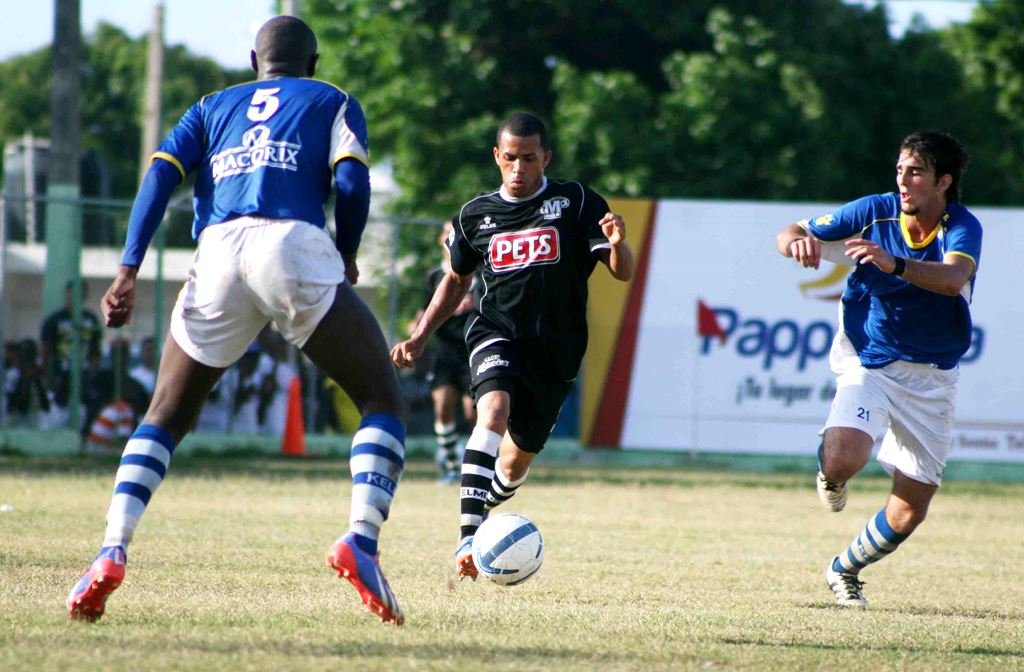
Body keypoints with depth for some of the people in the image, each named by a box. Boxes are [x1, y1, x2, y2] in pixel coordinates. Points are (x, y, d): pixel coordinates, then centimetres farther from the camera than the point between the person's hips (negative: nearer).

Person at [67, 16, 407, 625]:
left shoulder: (215, 107, 29)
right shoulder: (332, 102, 23)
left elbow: (161, 176, 12)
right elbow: (352, 181, 4)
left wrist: (128, 274, 5)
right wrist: (346, 259, 19)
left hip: (219, 254, 3)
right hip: (295, 245, -3)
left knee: (166, 417, 17)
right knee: (383, 401, 5)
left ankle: (113, 554, -1)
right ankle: (361, 538, -18)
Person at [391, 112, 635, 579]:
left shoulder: (576, 203, -1)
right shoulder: (476, 216, 7)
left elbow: (623, 272, -5)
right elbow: (456, 280, 22)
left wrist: (617, 243, -28)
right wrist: (420, 337, 13)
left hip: (556, 349, 0)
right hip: (497, 334, 0)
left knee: (516, 461, 9)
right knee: (494, 409, -31)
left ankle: (486, 503, 45)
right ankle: (468, 536, -41)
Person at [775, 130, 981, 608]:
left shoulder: (962, 228, -15)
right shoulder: (874, 212, -9)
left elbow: (953, 277, -37)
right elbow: (790, 235, -5)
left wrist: (894, 264, -54)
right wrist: (797, 241, -30)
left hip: (931, 376, 1)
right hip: (868, 362, -1)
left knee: (910, 512, 3)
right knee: (842, 462, -29)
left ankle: (845, 570, 32)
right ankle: (828, 470, 10)